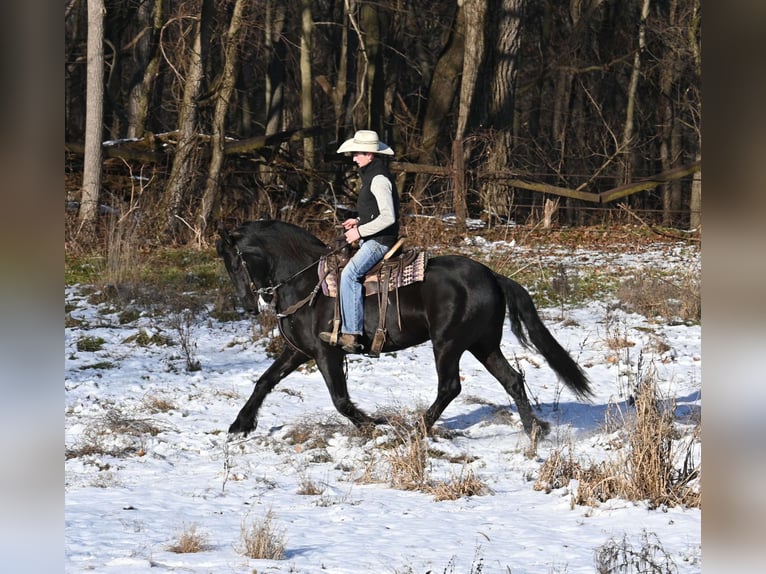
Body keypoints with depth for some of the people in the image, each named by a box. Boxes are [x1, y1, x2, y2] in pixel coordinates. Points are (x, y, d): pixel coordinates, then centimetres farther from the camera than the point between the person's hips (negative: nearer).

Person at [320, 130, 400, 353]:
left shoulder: (379, 179, -16)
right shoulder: (372, 175, 16)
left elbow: (388, 217, -23)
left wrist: (361, 231, -18)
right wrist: (359, 221, 13)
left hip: (379, 241, -11)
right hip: (373, 240, 11)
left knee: (350, 273, -25)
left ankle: (351, 334, -29)